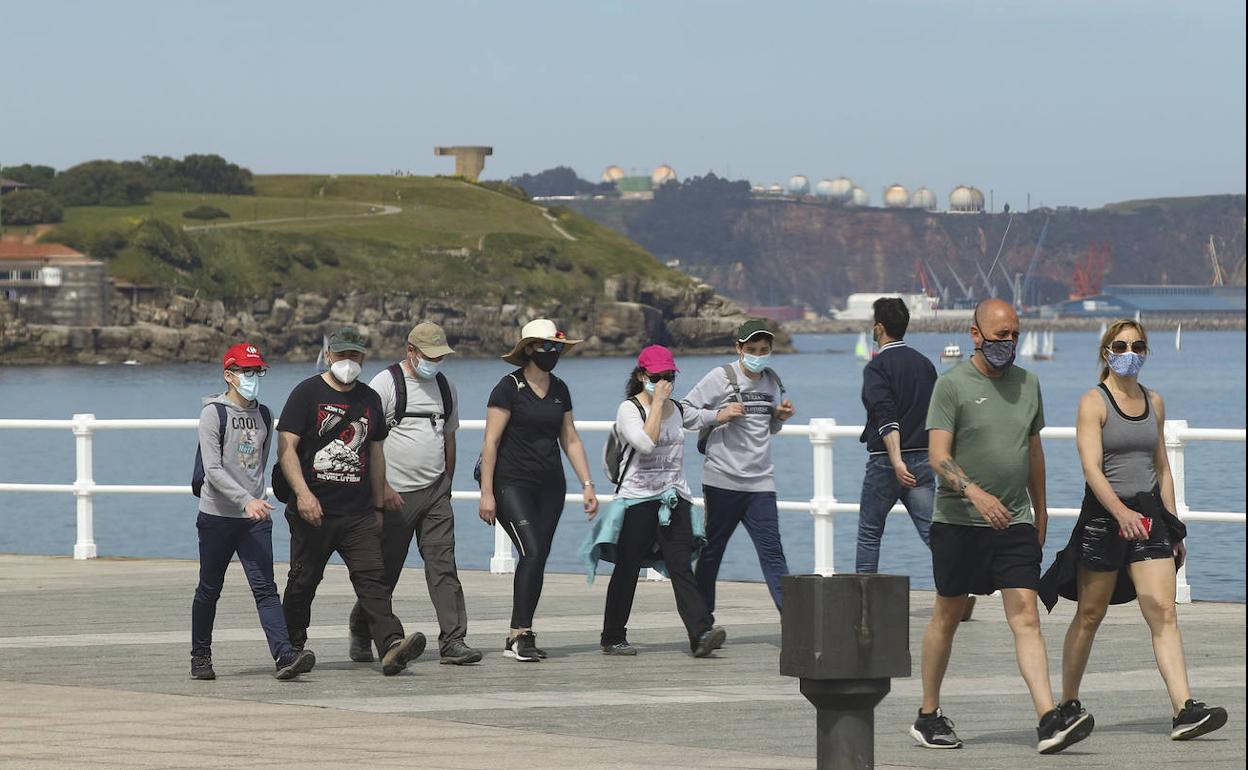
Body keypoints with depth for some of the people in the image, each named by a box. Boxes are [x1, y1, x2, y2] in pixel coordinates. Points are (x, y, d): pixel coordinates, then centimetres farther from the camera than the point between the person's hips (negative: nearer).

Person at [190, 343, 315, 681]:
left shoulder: (263, 415, 11)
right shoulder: (214, 413, -7)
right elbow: (213, 469, -16)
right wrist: (246, 500, -25)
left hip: (255, 518, 4)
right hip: (217, 516, -4)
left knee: (265, 589, -9)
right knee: (209, 590, 7)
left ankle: (284, 654, -22)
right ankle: (200, 656, 21)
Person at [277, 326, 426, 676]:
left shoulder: (369, 398, 15)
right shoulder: (307, 393, -1)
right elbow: (286, 447, -9)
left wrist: (378, 506, 19)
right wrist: (302, 493, -23)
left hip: (359, 514, 3)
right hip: (314, 511, -3)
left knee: (373, 578, -11)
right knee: (302, 582, 6)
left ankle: (391, 647, -23)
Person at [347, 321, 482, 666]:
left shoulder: (445, 386, 13)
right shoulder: (386, 384, -7)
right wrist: (382, 488, -15)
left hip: (435, 493, 5)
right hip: (396, 495, -5)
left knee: (443, 565, -6)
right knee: (384, 571, 3)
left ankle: (452, 641, -10)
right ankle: (360, 635, 22)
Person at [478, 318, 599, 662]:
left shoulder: (559, 389, 12)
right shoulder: (509, 387, -8)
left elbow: (570, 439, 17)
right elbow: (491, 441, -10)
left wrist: (587, 484, 10)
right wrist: (487, 492, -14)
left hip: (550, 486, 6)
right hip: (513, 483, -6)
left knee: (537, 560, 4)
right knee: (532, 553, -19)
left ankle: (517, 637, 10)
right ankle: (521, 633, -15)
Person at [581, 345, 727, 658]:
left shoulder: (675, 408, 14)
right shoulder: (629, 409, -6)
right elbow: (645, 443, -24)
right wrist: (657, 403, -17)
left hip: (672, 498, 4)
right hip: (636, 500, -4)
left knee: (681, 566, -9)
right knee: (628, 568, 3)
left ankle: (701, 633, -23)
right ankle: (612, 638, 15)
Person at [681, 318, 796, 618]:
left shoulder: (772, 382, 12)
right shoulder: (721, 378, -5)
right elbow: (683, 411, -5)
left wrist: (780, 416, 4)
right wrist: (717, 416, -18)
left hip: (760, 481, 4)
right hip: (723, 479, -4)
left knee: (771, 550, -5)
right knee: (712, 550, 6)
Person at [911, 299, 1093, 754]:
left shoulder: (1027, 384, 12)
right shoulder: (952, 385, -5)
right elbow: (939, 456, -13)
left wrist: (1040, 509, 25)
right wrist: (974, 492, -28)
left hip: (1015, 522, 4)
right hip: (958, 523, -4)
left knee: (1026, 617, -7)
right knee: (947, 617, 7)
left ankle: (1050, 721, -17)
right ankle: (928, 716, 20)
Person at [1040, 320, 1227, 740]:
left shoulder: (1154, 402, 12)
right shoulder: (1094, 402, -6)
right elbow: (1092, 468, -18)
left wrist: (1173, 526, 16)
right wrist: (1121, 512, -32)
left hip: (1149, 515, 4)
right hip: (1103, 516, -4)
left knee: (1163, 612, -8)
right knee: (1090, 615, 7)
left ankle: (1185, 710, -18)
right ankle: (1068, 703, 23)